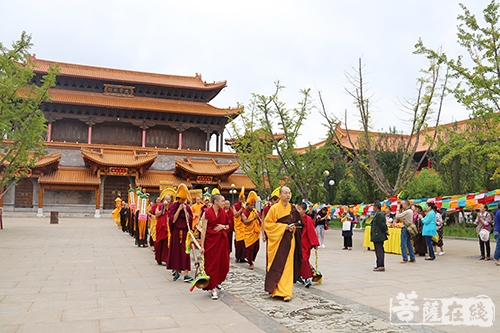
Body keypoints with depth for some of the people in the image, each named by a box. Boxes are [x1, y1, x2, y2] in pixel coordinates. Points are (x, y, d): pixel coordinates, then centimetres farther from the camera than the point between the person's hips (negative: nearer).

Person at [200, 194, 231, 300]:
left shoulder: (224, 213, 6)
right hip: (211, 241, -5)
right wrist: (202, 246, -13)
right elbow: (203, 230, -10)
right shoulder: (207, 213, -10)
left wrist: (223, 226, -7)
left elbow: (229, 226, 17)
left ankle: (217, 281, 35)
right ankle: (213, 288, 6)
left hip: (222, 241, 5)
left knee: (223, 263, 10)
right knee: (211, 264, -2)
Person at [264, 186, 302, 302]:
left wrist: (292, 227, -3)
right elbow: (267, 223, -8)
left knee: (288, 265, 2)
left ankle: (285, 291, 8)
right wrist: (284, 227, -14)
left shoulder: (292, 209, 6)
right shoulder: (274, 208, -8)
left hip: (289, 240, 4)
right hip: (277, 240, -4)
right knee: (277, 266, -1)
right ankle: (275, 289, 13)